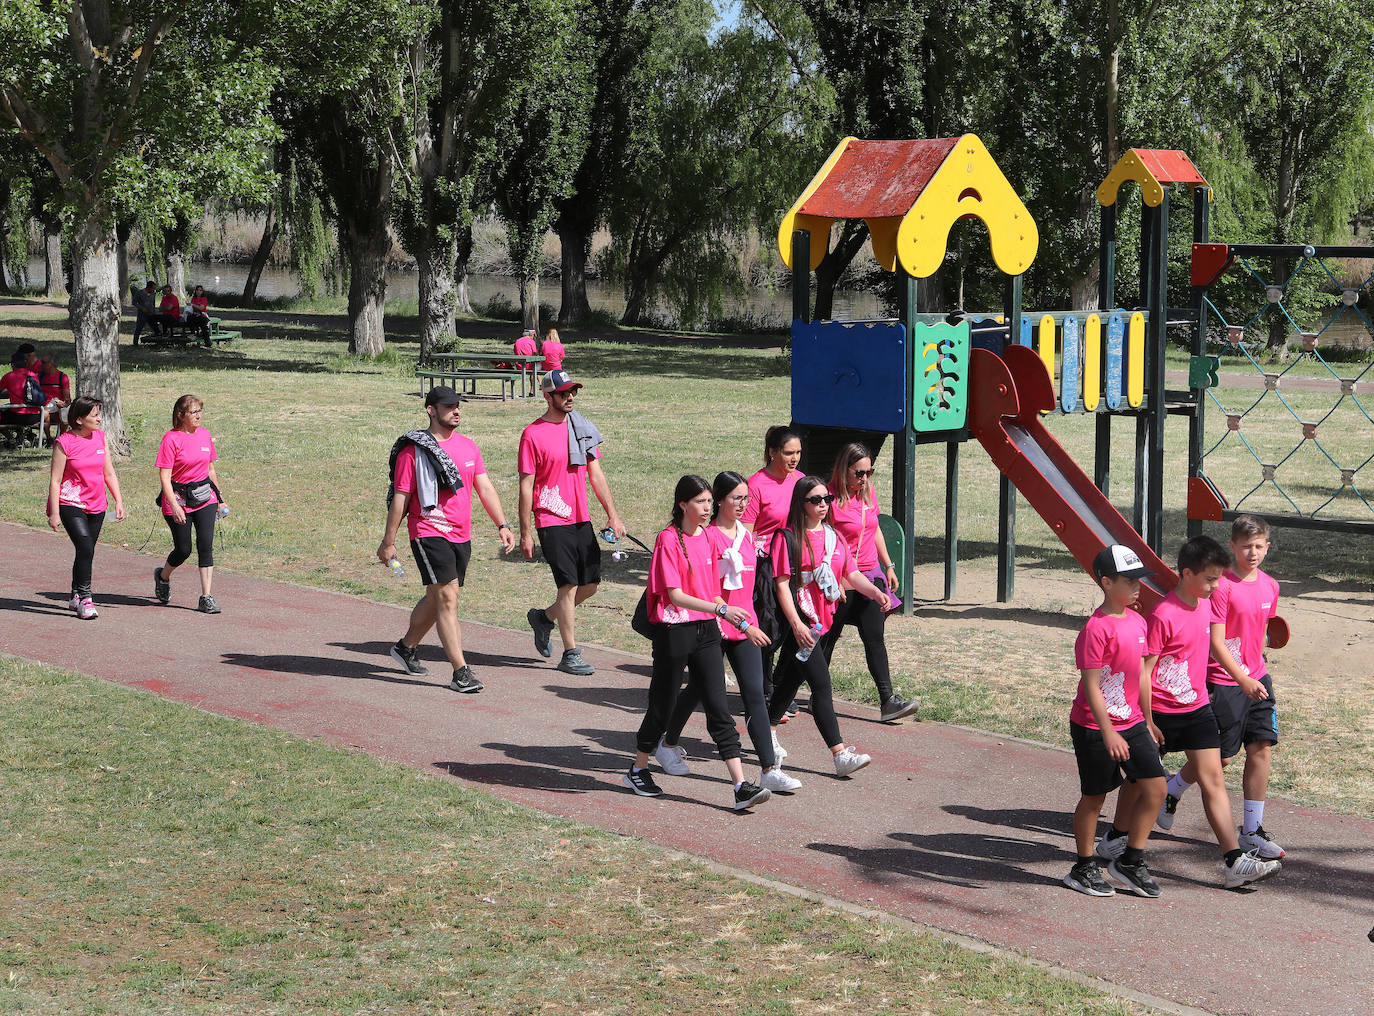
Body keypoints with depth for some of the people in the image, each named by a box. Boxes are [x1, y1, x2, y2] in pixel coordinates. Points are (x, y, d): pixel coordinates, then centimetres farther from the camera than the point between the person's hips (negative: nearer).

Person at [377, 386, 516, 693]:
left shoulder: (468, 446, 12)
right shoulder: (413, 449, -7)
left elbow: (485, 487, 14)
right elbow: (400, 498, -5)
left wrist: (502, 525, 5)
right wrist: (388, 542, -4)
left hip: (461, 536, 7)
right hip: (428, 533, -7)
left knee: (436, 598, 15)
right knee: (447, 598, -13)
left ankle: (406, 647, 37)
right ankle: (460, 672, -15)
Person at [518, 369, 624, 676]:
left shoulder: (582, 429, 10)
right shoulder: (533, 434, -8)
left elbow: (596, 474, 15)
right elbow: (526, 486, -7)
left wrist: (613, 515, 9)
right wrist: (525, 533, -9)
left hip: (581, 520, 6)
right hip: (552, 523, -6)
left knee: (591, 583, 8)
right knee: (569, 585, -7)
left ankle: (544, 617, 31)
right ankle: (571, 655, 3)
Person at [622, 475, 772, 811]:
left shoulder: (707, 537, 8)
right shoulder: (668, 539, -11)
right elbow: (675, 595, -18)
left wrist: (724, 613, 12)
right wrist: (720, 609, -26)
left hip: (706, 631, 5)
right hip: (674, 630, -5)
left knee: (719, 709, -1)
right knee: (662, 705, 8)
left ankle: (742, 787, -9)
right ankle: (638, 771, 30)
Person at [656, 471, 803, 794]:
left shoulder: (746, 534, 9)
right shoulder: (708, 536, -13)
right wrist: (744, 625, -22)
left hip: (745, 626, 5)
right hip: (715, 626, -5)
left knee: (755, 694, -3)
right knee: (699, 688, 11)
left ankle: (770, 770, -7)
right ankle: (668, 745, 36)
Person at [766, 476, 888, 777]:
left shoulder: (833, 537, 12)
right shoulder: (788, 537, -9)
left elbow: (852, 574, 10)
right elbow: (782, 584, -12)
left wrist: (875, 591, -9)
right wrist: (796, 624, -20)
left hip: (821, 621, 7)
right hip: (797, 621, -7)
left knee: (792, 678, 17)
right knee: (821, 682, -13)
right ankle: (840, 755, -17)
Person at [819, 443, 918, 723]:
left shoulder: (867, 493, 9)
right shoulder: (832, 498, -13)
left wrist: (888, 565, 20)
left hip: (870, 574, 6)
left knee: (874, 638, -1)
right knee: (828, 637, 7)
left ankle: (888, 700, -6)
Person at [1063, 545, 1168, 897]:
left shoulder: (1137, 622, 7)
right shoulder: (1096, 628, -18)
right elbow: (1091, 686, -20)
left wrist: (1147, 721, 19)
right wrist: (1108, 733, -24)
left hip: (1131, 723, 7)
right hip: (1095, 727, -7)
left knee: (1154, 786, 1)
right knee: (1094, 796, 4)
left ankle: (1129, 860, 15)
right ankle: (1084, 868, 20)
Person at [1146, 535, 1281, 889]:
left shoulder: (1204, 605, 4)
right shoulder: (1163, 616, -20)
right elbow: (1144, 671, -17)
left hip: (1197, 707, 6)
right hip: (1162, 712, -6)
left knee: (1212, 777, -2)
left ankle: (1234, 862, -7)